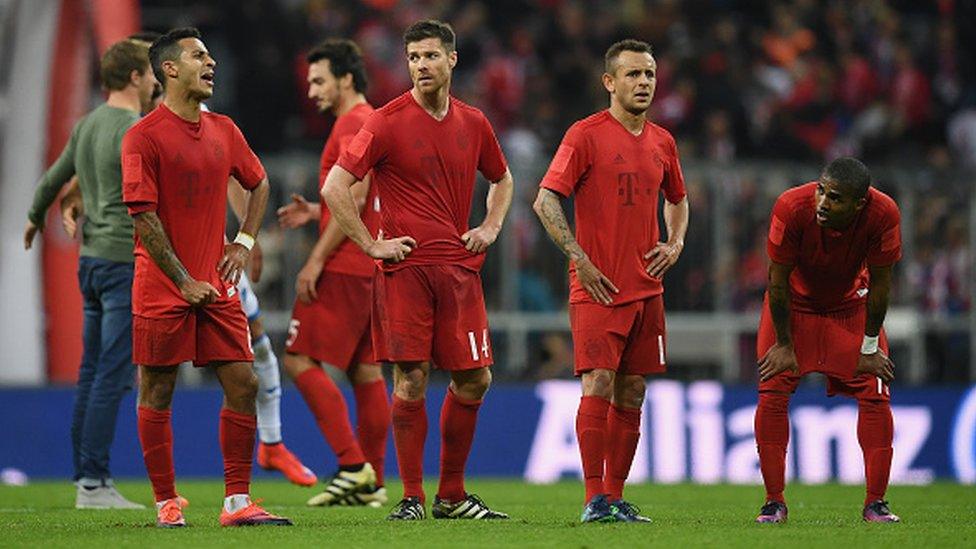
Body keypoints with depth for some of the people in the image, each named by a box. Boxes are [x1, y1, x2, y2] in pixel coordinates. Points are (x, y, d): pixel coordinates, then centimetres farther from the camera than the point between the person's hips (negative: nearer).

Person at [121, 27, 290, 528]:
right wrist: (184, 282, -13)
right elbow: (143, 215, -12)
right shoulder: (144, 136, -9)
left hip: (216, 286, 5)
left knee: (243, 384, -1)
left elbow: (258, 183, 26)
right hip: (161, 290, -5)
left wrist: (243, 243, 13)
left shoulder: (223, 130, 10)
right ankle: (166, 503, 10)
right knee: (157, 393, 1)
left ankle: (237, 501, 4)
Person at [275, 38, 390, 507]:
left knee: (300, 360, -10)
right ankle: (370, 483, 9)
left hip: (344, 268, -10)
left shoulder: (354, 123, -12)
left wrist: (317, 259, -18)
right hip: (370, 268, 10)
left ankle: (353, 465, -15)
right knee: (365, 371, 9)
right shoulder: (372, 122, 19)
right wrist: (316, 212, 16)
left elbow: (353, 200, -19)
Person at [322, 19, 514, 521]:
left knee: (473, 380, 5)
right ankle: (411, 497, 3)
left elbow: (501, 179, 29)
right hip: (405, 268, -5)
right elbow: (334, 187, -6)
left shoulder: (473, 123, 10)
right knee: (411, 381, -6)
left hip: (460, 268, 5)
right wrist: (371, 244, -8)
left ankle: (452, 494, 18)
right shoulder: (388, 122, -5)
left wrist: (491, 226, 13)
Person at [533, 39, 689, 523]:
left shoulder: (662, 142, 13)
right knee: (598, 386, -13)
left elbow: (677, 199, 30)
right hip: (598, 286, -6)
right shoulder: (586, 135, -6)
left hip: (647, 289, 6)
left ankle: (616, 497, 13)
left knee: (631, 394, 7)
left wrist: (674, 244, 11)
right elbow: (545, 201, -9)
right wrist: (579, 258, -15)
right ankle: (595, 500, -11)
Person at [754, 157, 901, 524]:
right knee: (772, 393, -11)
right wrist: (783, 344, -15)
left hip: (851, 304, 1)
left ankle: (875, 503, 3)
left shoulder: (883, 214, -31)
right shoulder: (792, 207, -35)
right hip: (794, 304, -1)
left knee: (875, 395, -7)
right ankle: (774, 502, -2)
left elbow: (879, 282, -17)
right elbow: (778, 280, -21)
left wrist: (870, 347, -10)